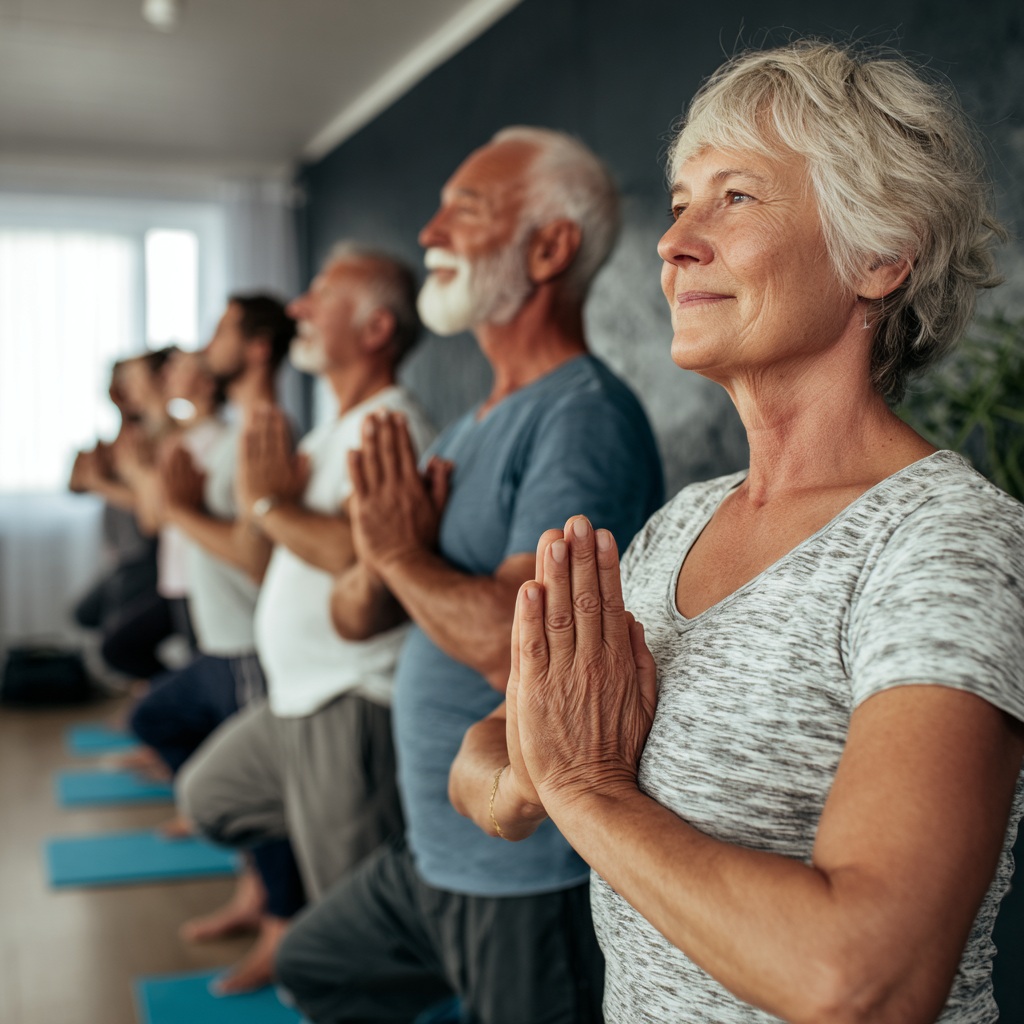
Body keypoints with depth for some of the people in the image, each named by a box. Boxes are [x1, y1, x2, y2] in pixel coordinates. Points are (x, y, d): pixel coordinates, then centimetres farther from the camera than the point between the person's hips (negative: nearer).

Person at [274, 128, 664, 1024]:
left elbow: (522, 646, -32)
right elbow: (355, 615, 10)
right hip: (440, 851, 10)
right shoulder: (473, 427, 10)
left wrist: (403, 551, -16)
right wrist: (381, 562, -12)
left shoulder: (585, 417, -20)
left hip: (538, 877, -9)